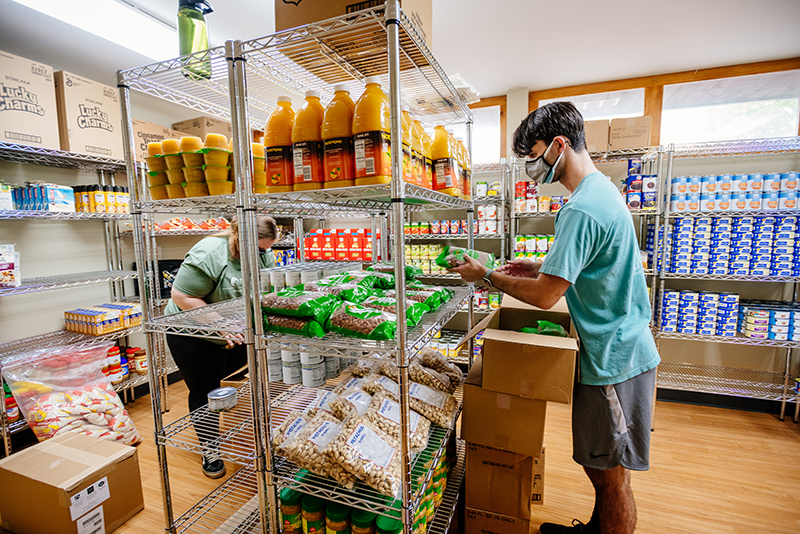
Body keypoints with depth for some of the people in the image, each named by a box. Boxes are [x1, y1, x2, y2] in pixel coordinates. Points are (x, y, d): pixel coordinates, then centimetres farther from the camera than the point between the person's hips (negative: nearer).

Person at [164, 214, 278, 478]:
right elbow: (181, 296, -26)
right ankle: (210, 449, 22)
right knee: (204, 390, 5)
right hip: (193, 333, -5)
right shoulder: (209, 254, -29)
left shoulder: (263, 254, -8)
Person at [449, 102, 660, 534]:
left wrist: (486, 276, -13)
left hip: (613, 359, -10)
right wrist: (539, 268, 11)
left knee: (611, 474, 8)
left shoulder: (580, 210, -24)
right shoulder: (603, 190, 11)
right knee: (597, 463, 24)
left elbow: (546, 295, -25)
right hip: (619, 350, 10)